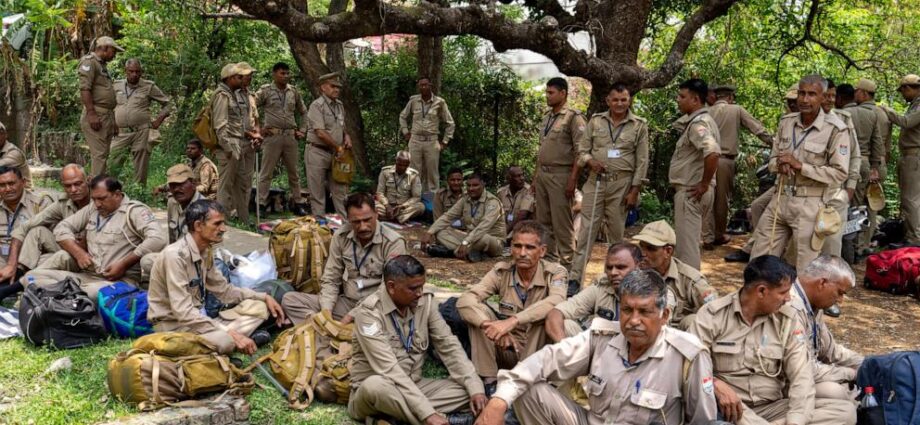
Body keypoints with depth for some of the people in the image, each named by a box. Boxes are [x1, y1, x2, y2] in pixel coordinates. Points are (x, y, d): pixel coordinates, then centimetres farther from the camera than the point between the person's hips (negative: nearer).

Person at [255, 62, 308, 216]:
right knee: (266, 173, -1)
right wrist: (258, 128, -5)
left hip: (291, 136, 4)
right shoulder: (265, 91, -2)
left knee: (294, 172, 10)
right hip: (272, 136, -4)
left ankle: (298, 203, 19)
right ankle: (261, 204, 4)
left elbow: (303, 112, 21)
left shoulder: (294, 92, 11)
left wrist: (302, 130, 12)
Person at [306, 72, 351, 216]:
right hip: (318, 153, -7)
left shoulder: (340, 105, 12)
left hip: (336, 154, 7)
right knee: (318, 193, 1)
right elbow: (321, 133, -18)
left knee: (340, 190, 7)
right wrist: (338, 147, -11)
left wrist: (346, 136, 4)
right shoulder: (317, 105, -12)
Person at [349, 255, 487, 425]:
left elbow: (448, 346, -2)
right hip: (373, 389, -5)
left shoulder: (425, 301, -3)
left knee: (467, 391, -14)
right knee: (375, 385, -40)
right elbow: (389, 370, -28)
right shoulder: (369, 312, -21)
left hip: (412, 386, 5)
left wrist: (475, 388, -17)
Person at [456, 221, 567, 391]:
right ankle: (489, 382, -19)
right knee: (477, 309, -19)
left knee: (548, 313, -30)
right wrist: (491, 325, -37)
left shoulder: (555, 272, -11)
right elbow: (465, 301, -18)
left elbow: (556, 302, -35)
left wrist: (512, 321, -46)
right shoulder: (501, 271, -5)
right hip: (507, 346, 2)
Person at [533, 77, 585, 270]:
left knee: (562, 223, -5)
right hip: (543, 173, 8)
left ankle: (566, 263, 3)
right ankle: (549, 259, 22)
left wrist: (573, 180, -19)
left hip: (560, 175, -8)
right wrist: (536, 177, 17)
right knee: (544, 221, 12)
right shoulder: (546, 117, 15)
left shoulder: (573, 117, -9)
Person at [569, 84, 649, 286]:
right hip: (595, 181, 1)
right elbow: (582, 150, 10)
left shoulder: (639, 125, 1)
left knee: (617, 231, 7)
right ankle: (575, 277, -2)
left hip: (621, 184, -1)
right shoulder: (595, 121, 6)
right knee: (586, 229, -2)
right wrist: (590, 161, -12)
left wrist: (635, 190, -5)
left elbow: (642, 161, 0)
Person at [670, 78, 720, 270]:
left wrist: (705, 184, -23)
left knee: (687, 243, -5)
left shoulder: (698, 124, -18)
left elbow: (712, 153, -34)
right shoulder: (700, 120, 14)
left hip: (691, 192, -10)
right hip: (690, 191, 10)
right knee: (685, 241, 18)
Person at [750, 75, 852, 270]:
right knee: (758, 261, 10)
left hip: (810, 205, -5)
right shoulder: (786, 122, 9)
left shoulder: (836, 129, -9)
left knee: (807, 269, 1)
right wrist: (780, 165, -7)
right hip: (780, 199, 6)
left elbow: (840, 173, -13)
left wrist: (800, 165, -17)